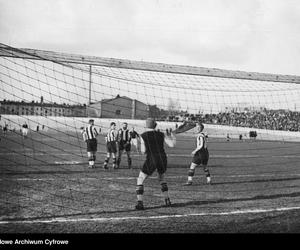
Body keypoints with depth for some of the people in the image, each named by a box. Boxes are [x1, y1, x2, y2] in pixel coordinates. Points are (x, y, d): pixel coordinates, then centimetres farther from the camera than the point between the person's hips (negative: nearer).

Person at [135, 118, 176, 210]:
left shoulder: (143, 136, -3)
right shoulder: (161, 134, 5)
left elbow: (143, 151, -2)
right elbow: (172, 144, 3)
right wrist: (173, 138, 24)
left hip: (151, 160, -4)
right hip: (162, 159, 4)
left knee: (140, 180, 9)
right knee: (162, 178, 30)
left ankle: (140, 203, -4)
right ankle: (167, 200, 28)